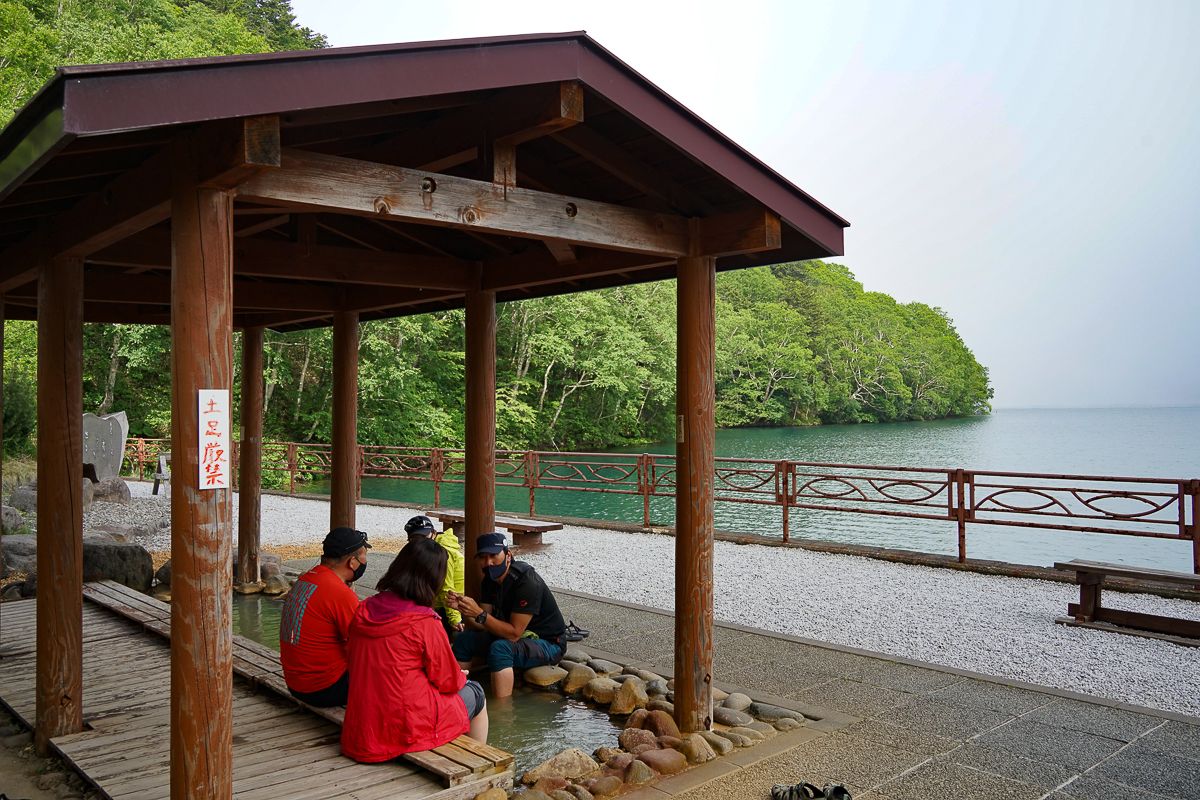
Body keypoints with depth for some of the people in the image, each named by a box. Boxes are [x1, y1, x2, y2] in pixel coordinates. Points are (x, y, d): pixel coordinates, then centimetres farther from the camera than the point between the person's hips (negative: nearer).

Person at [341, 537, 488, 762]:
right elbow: (448, 681, -10)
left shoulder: (363, 611, -1)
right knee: (475, 693, 18)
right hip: (406, 729, -6)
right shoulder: (424, 622, -20)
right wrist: (460, 677, 15)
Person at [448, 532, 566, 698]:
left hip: (548, 643, -8)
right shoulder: (490, 580, -1)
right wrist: (463, 609, -21)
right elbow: (481, 626, -3)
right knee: (463, 640, 2)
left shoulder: (528, 582, -27)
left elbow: (514, 633, -28)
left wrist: (479, 614, -33)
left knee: (500, 648, -34)